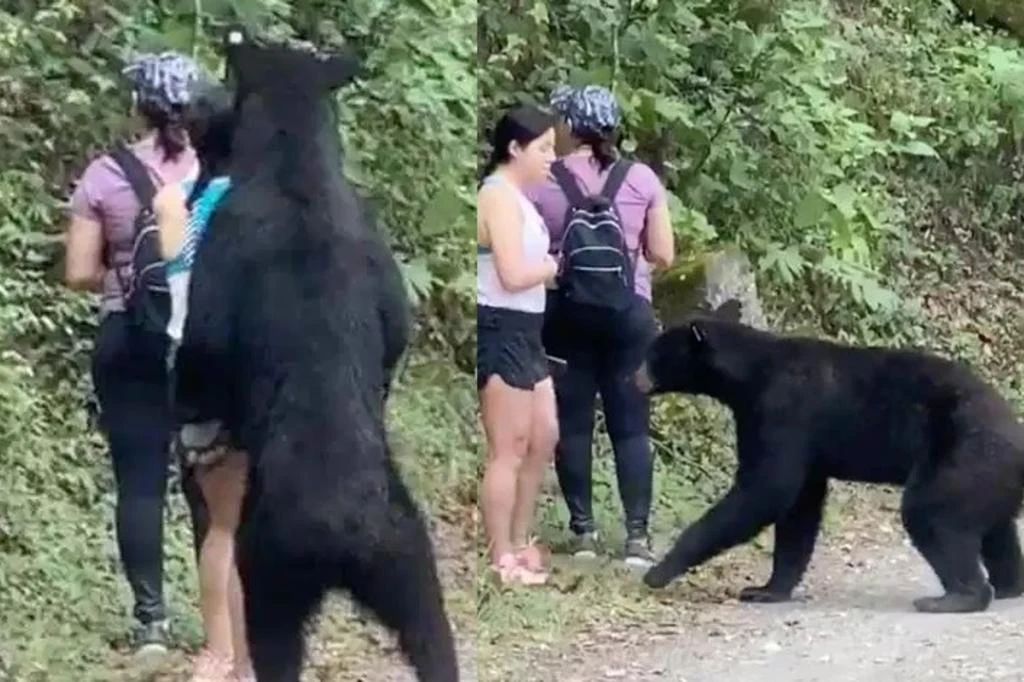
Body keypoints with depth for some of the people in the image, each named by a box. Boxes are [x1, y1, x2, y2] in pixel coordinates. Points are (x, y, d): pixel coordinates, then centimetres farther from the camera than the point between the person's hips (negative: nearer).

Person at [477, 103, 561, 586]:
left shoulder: (514, 197, 17)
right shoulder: (498, 195, -15)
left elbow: (527, 265, 10)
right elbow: (513, 275, -22)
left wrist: (553, 262, -4)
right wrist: (560, 263, -9)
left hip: (523, 333, 11)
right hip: (501, 332, -11)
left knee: (544, 439, 18)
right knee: (508, 450, -4)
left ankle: (519, 542, 29)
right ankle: (501, 560, 3)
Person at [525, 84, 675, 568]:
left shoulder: (540, 181, -3)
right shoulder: (641, 179, 0)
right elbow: (663, 256, 2)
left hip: (566, 312, 0)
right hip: (629, 312, 1)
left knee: (572, 422, 8)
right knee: (630, 425, 4)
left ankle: (583, 530, 10)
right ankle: (637, 535, -2)